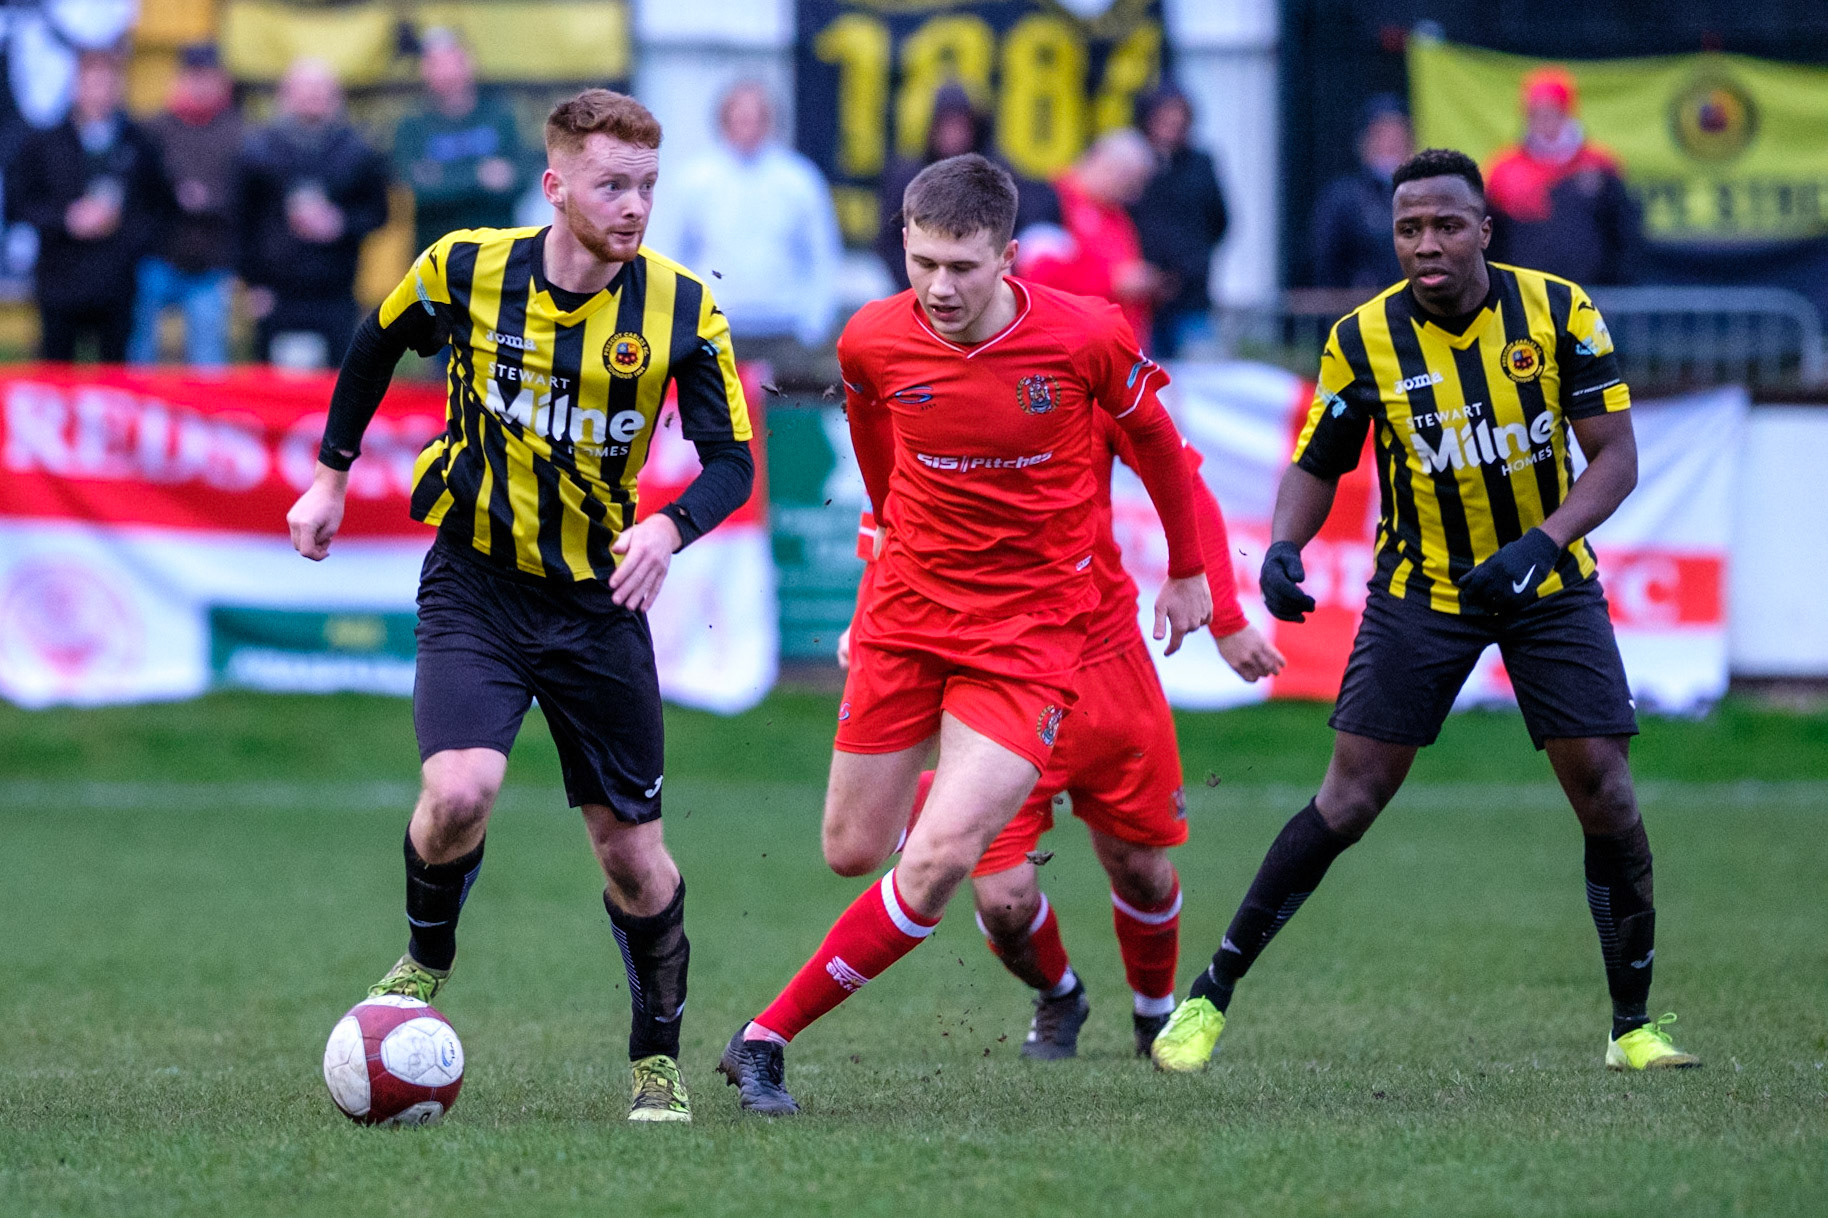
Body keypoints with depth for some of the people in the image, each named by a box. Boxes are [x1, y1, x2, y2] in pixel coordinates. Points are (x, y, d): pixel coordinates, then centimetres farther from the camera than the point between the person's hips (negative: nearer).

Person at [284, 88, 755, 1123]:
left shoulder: (681, 307, -11)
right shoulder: (467, 269, -11)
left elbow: (731, 457, -10)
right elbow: (378, 346, 10)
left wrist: (671, 528, -30)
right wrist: (332, 477, 14)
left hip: (599, 600, 1)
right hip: (476, 582, -1)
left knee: (632, 850, 5)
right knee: (460, 793, -24)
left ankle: (659, 1057, 26)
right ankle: (427, 960, 7)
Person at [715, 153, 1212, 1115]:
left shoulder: (1087, 338, -15)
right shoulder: (872, 341, -9)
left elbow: (1152, 436, 6)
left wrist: (1186, 569, 17)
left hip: (1030, 631, -3)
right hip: (905, 617, 3)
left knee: (939, 859, -18)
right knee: (852, 853, 7)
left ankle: (767, 1037, -7)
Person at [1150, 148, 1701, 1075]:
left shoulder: (1560, 312, -12)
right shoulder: (1364, 340, -11)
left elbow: (1615, 453, -11)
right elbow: (1316, 464, 0)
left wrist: (1540, 545, -26)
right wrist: (1283, 548, -20)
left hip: (1546, 584, 1)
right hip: (1420, 594, -1)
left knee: (1604, 791, -6)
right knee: (1352, 797, -7)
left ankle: (1634, 1026, 9)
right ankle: (1212, 994, 3)